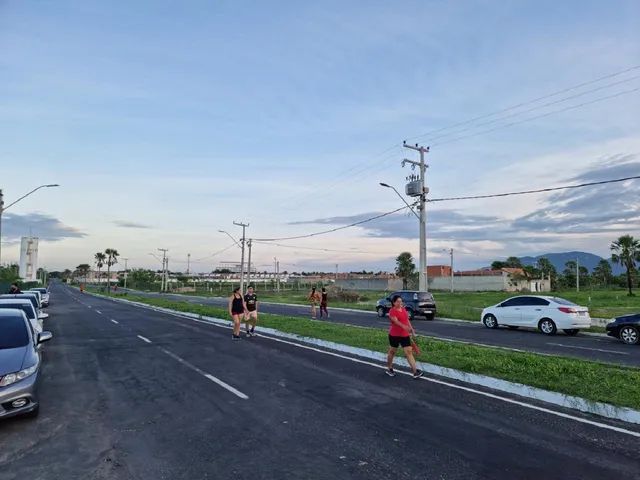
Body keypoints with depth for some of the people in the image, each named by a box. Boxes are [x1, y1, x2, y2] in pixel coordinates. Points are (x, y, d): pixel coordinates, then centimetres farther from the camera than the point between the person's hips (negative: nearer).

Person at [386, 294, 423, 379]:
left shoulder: (403, 309, 8)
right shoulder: (392, 311, -15)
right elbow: (396, 321, -31)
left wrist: (412, 329, 13)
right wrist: (404, 326, -47)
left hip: (405, 335, 6)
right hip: (394, 335, -6)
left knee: (409, 352, -1)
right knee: (392, 352, 11)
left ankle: (415, 372, -3)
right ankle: (389, 369, 28)